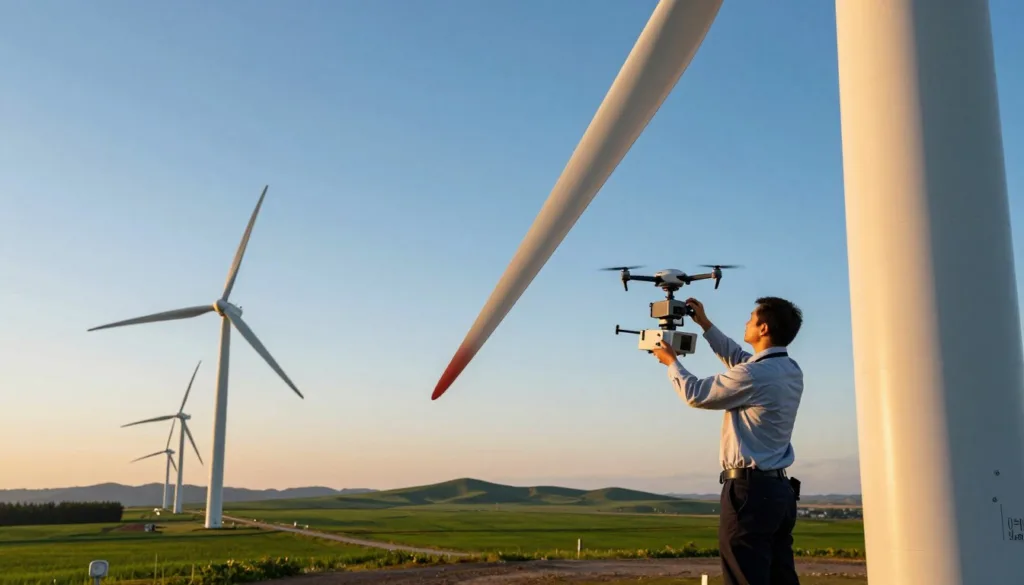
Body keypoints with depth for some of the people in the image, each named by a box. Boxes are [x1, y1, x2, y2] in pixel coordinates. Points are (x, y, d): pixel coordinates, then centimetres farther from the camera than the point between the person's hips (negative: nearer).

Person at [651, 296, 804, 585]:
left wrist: (672, 362, 13)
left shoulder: (753, 375, -17)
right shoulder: (792, 371, 9)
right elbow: (738, 359, 26)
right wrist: (705, 324, 29)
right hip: (780, 489, 9)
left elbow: (696, 394, -4)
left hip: (749, 489, -9)